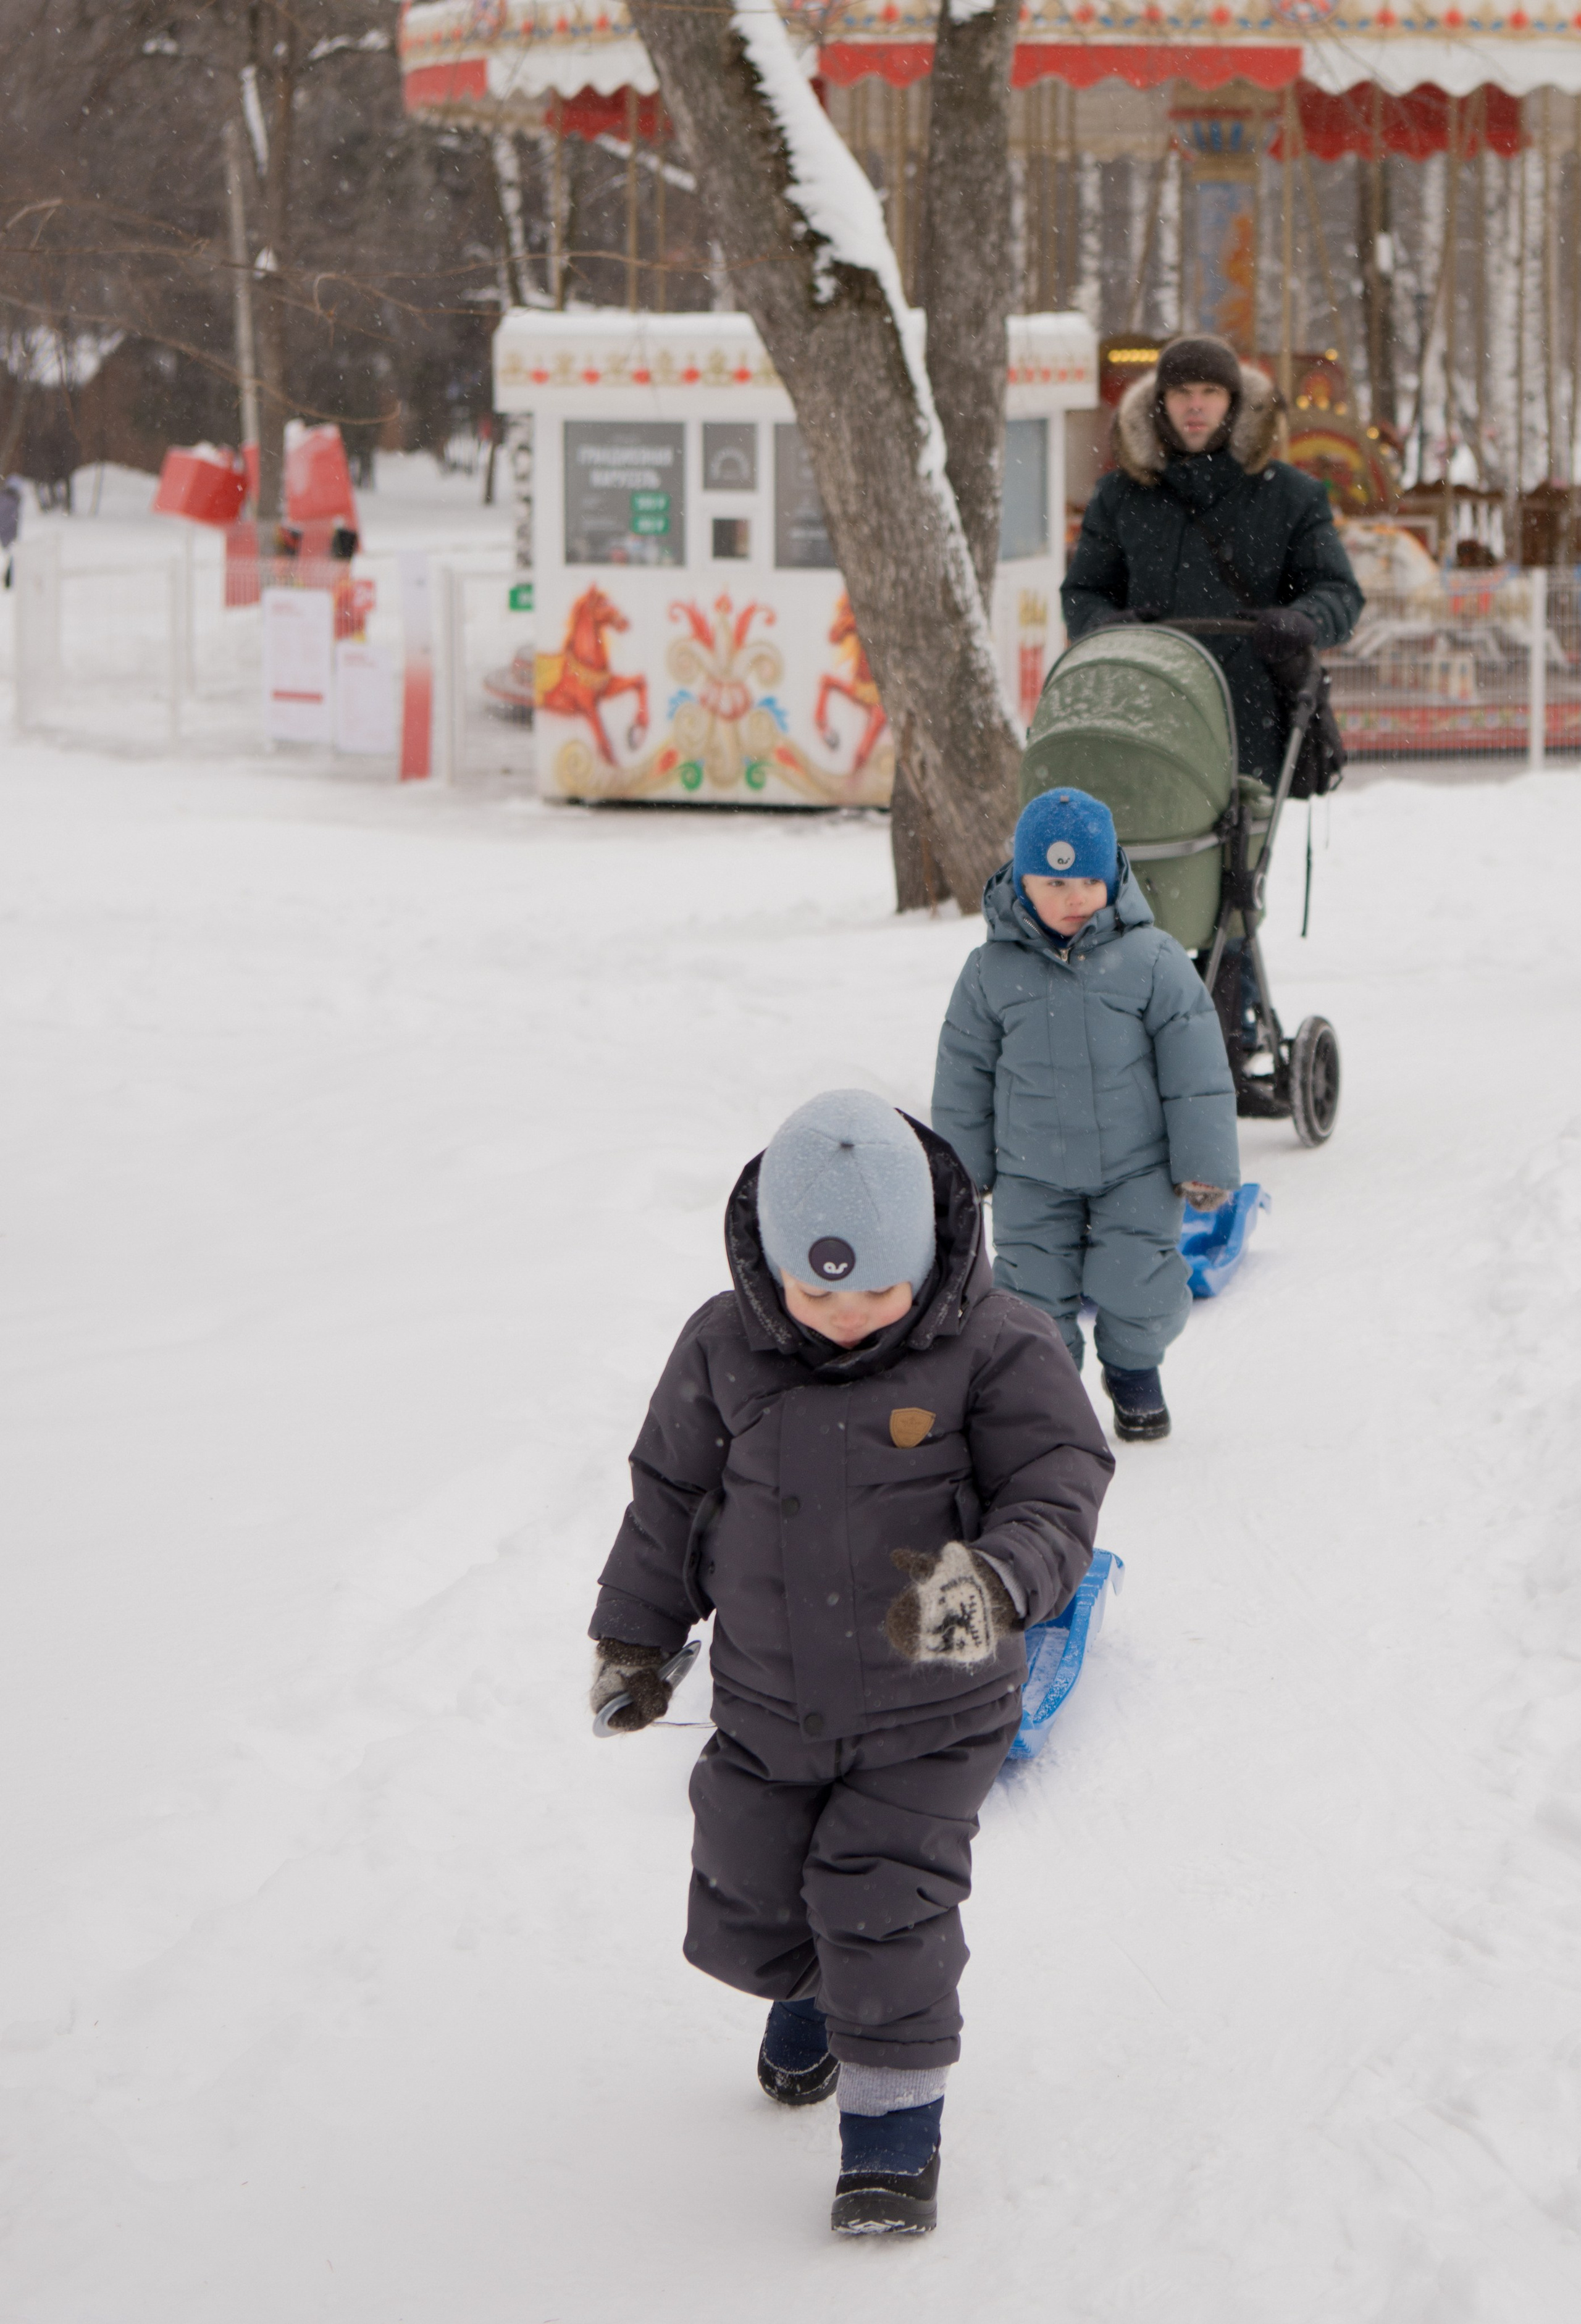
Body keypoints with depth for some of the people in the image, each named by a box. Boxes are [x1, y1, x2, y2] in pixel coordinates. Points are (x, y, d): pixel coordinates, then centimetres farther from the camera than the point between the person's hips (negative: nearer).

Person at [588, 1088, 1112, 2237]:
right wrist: (634, 1634, 12)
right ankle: (809, 1995, 50)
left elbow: (1058, 1497, -22)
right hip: (767, 1710, 4)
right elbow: (670, 1496, 5)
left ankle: (895, 2126, 8)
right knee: (748, 1908, 15)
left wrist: (993, 1581, -42)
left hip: (929, 1714, -4)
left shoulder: (994, 1350, -18)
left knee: (886, 1910, -11)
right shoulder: (725, 1349, -9)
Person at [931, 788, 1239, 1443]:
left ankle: (1133, 1368, 29)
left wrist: (1204, 1161, -5)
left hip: (1136, 1168, -1)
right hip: (1032, 1175, 1)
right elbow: (964, 1073, 4)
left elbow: (1195, 1067, -6)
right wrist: (963, 1168, 8)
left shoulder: (1150, 960, -11)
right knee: (1036, 1289, 2)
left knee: (1136, 1284, 0)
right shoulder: (992, 971, -7)